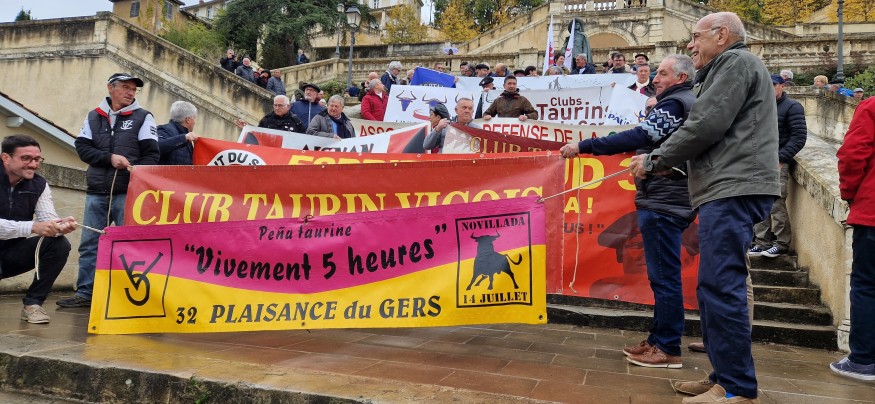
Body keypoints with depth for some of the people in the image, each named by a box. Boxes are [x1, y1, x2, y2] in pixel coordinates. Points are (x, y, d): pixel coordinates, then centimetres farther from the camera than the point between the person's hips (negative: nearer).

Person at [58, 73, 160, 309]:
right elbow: (82, 147, 5)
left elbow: (152, 154, -2)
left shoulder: (143, 117, 6)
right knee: (89, 244, 7)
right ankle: (85, 293, 15)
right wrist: (109, 158, -11)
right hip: (96, 193, 4)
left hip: (128, 194, -4)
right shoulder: (94, 117, 15)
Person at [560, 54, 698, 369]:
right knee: (663, 275, 14)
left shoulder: (674, 104, -11)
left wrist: (583, 147, -26)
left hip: (663, 203, -11)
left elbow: (639, 137, -24)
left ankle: (668, 349, 1)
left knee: (664, 276, -6)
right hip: (670, 200, 11)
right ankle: (658, 340, 22)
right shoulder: (689, 104, 22)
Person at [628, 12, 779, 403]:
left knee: (720, 286, -11)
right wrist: (664, 160, 11)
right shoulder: (725, 69, 28)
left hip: (734, 189, -11)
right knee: (714, 287, 11)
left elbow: (706, 126, -15)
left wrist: (655, 160, -5)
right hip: (727, 189, 11)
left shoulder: (736, 61, -4)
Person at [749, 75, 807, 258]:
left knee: (776, 204, -8)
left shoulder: (792, 107, -2)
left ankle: (782, 244, 2)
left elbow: (799, 137, -8)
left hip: (778, 163, -6)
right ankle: (762, 241, 15)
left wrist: (780, 157, -15)